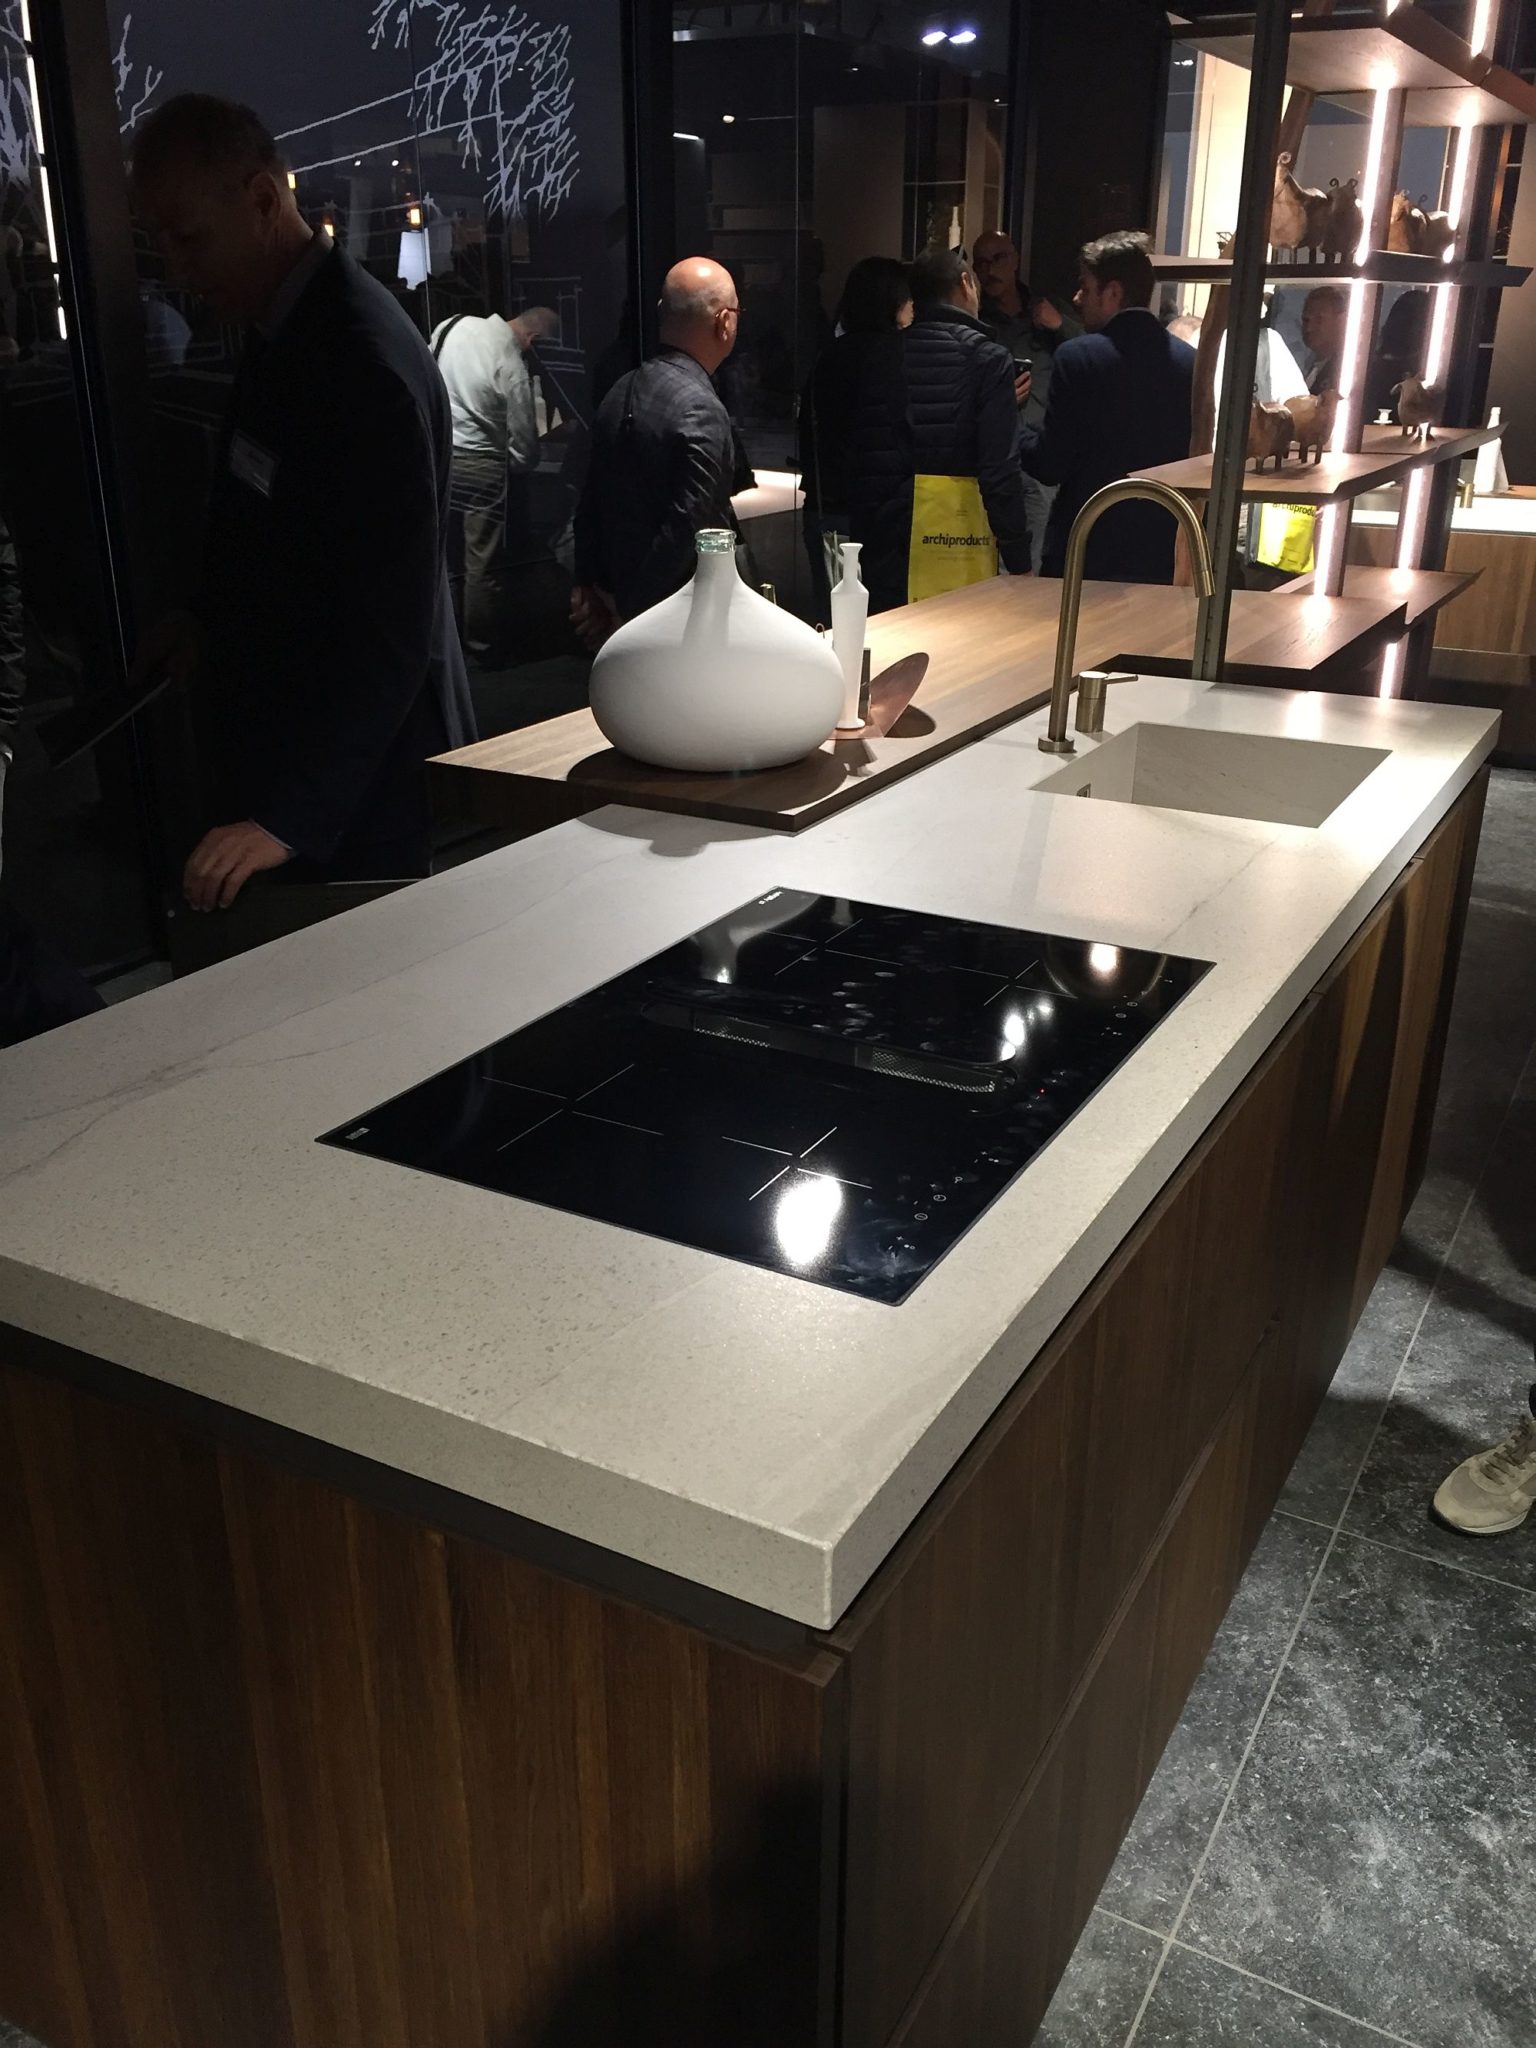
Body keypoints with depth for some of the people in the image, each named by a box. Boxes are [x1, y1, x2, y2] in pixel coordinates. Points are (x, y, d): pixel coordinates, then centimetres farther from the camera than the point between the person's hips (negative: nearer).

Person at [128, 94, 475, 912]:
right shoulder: (285, 330, 7)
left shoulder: (366, 360, -22)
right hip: (287, 749, 9)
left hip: (360, 778, -9)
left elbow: (392, 627, -26)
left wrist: (290, 818, -29)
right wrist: (208, 622, 7)